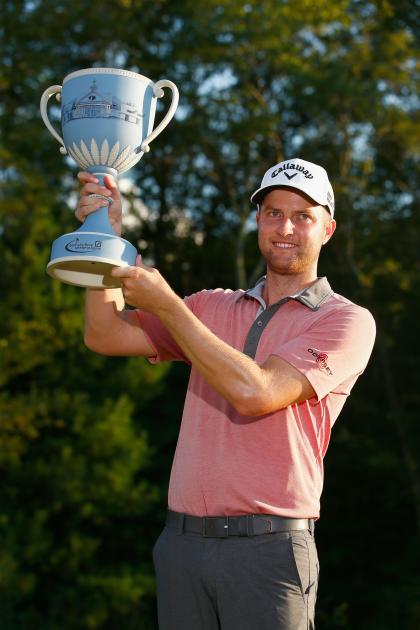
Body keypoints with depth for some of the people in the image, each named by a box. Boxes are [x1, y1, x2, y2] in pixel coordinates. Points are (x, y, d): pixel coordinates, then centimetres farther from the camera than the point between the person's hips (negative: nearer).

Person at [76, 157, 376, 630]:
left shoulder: (347, 321, -2)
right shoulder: (213, 307, 15)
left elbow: (253, 393, -15)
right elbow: (105, 336, 8)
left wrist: (166, 305, -12)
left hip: (269, 547, -5)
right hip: (182, 541, 5)